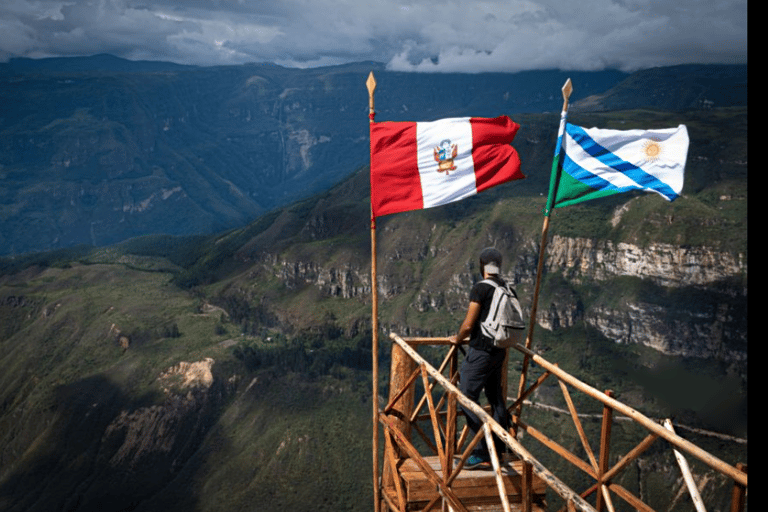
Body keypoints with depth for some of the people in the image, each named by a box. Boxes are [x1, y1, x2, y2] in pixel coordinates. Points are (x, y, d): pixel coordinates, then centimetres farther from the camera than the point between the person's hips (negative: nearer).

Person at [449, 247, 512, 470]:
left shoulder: (480, 288, -15)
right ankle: (498, 447, 31)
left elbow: (468, 324, -16)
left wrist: (458, 338, 5)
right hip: (499, 351, 8)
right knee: (495, 397, 19)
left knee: (467, 398, -4)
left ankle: (482, 454, -5)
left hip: (481, 351, -8)